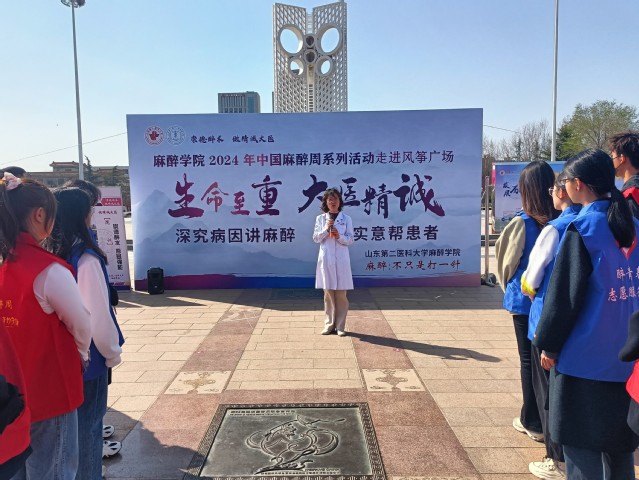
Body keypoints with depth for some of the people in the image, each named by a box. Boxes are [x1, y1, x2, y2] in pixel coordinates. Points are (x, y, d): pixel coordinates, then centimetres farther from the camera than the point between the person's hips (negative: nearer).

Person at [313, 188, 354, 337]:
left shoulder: (346, 218, 2)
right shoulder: (320, 218, 5)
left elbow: (350, 240, 1)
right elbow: (316, 239, 1)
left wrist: (340, 236, -18)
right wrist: (326, 229, -13)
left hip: (341, 259, -1)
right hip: (326, 259, 1)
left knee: (341, 294, 3)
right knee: (328, 293, 7)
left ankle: (340, 326, 12)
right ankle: (329, 324, 17)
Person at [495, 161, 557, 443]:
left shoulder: (522, 223, -15)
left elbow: (506, 260, -5)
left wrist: (508, 286, 13)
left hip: (526, 300, -3)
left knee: (529, 361, 9)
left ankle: (533, 422, 19)